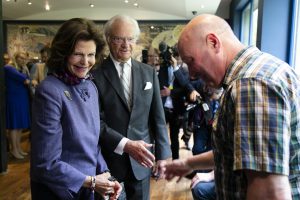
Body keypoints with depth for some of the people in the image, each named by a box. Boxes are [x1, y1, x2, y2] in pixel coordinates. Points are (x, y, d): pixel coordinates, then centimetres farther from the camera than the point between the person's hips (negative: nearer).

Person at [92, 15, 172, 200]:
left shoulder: (149, 73, 3)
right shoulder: (96, 74, -8)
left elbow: (158, 117, 3)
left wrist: (162, 154, 1)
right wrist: (125, 145, -20)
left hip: (141, 158, 3)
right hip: (107, 159, -2)